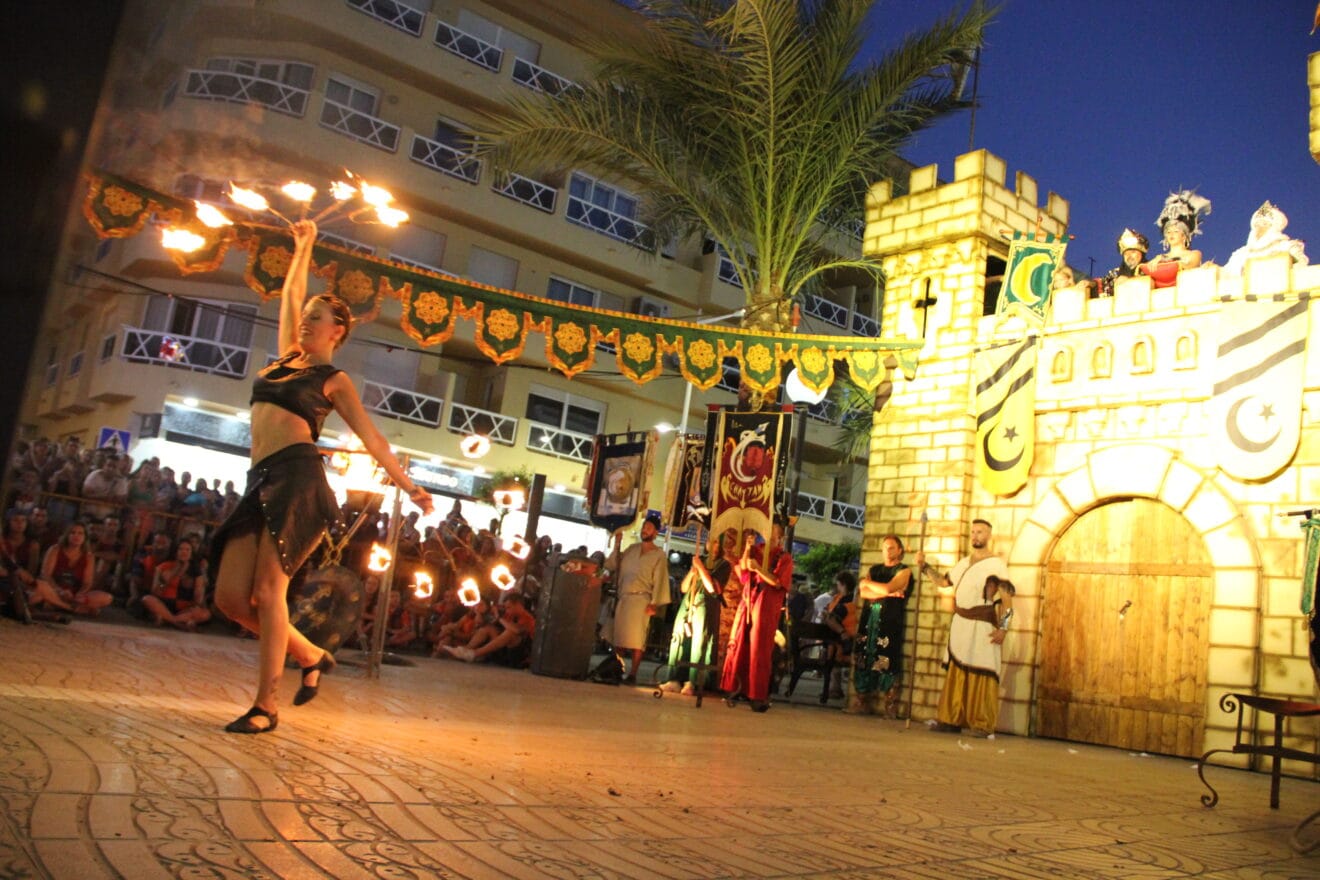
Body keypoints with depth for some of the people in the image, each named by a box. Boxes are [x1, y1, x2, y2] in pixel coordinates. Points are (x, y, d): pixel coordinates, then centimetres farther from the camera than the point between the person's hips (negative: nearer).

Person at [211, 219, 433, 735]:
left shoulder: (334, 379, 8)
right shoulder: (287, 355, 24)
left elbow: (372, 438, 7)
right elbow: (291, 293, 34)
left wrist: (408, 485, 5)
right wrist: (304, 246, 37)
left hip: (298, 478, -7)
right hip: (262, 480, 7)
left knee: (267, 590, -15)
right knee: (231, 598, -1)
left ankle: (266, 705, -9)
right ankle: (311, 657, 17)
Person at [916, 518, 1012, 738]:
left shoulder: (996, 564, -4)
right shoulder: (963, 563, 17)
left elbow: (1007, 599, -9)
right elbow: (943, 583, 22)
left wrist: (1003, 627, -17)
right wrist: (925, 567, 10)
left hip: (982, 627, -6)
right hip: (960, 624, 7)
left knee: (981, 676, -8)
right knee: (956, 673, 7)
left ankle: (983, 725, -5)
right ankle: (952, 720, 11)